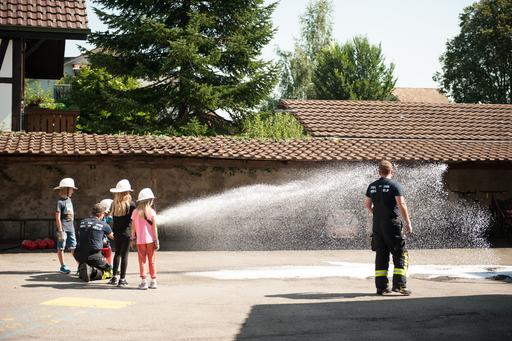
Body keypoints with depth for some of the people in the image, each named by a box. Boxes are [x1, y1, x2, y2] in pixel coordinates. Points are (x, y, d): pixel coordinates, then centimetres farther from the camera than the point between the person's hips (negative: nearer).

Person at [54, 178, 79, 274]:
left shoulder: (69, 199, 13)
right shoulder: (60, 202, -11)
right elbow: (57, 217, -13)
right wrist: (60, 230, -16)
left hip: (70, 229, 7)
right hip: (63, 228, -7)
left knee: (73, 247, 8)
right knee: (61, 247, 3)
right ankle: (63, 266, 7)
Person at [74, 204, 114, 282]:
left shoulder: (82, 222, 10)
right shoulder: (104, 225, 0)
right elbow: (112, 237, 19)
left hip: (80, 256, 4)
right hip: (94, 256, -4)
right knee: (109, 271, 12)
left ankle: (82, 270, -5)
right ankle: (93, 271, -16)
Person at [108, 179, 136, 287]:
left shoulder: (114, 204, 1)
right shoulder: (131, 204, -11)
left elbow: (113, 217, 9)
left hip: (116, 233, 4)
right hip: (127, 233, -4)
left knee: (117, 253, 18)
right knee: (124, 255, 1)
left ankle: (114, 277, 18)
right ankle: (122, 279, 3)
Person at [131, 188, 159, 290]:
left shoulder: (135, 212, 0)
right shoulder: (151, 212, -6)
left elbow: (133, 227, 2)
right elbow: (154, 227, -6)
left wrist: (133, 239, 10)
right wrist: (156, 240, -2)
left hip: (140, 240, 1)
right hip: (150, 239, -1)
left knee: (142, 260, 5)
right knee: (152, 260, 8)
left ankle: (144, 282, 0)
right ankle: (153, 281, 11)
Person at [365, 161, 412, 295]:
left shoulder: (372, 186, 8)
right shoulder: (395, 185, -9)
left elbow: (368, 205, 16)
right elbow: (401, 205, -15)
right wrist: (408, 223, -10)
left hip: (377, 224, 5)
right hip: (392, 223, -5)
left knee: (381, 254, 10)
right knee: (400, 254, 1)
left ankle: (381, 286, 10)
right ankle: (399, 284, -7)